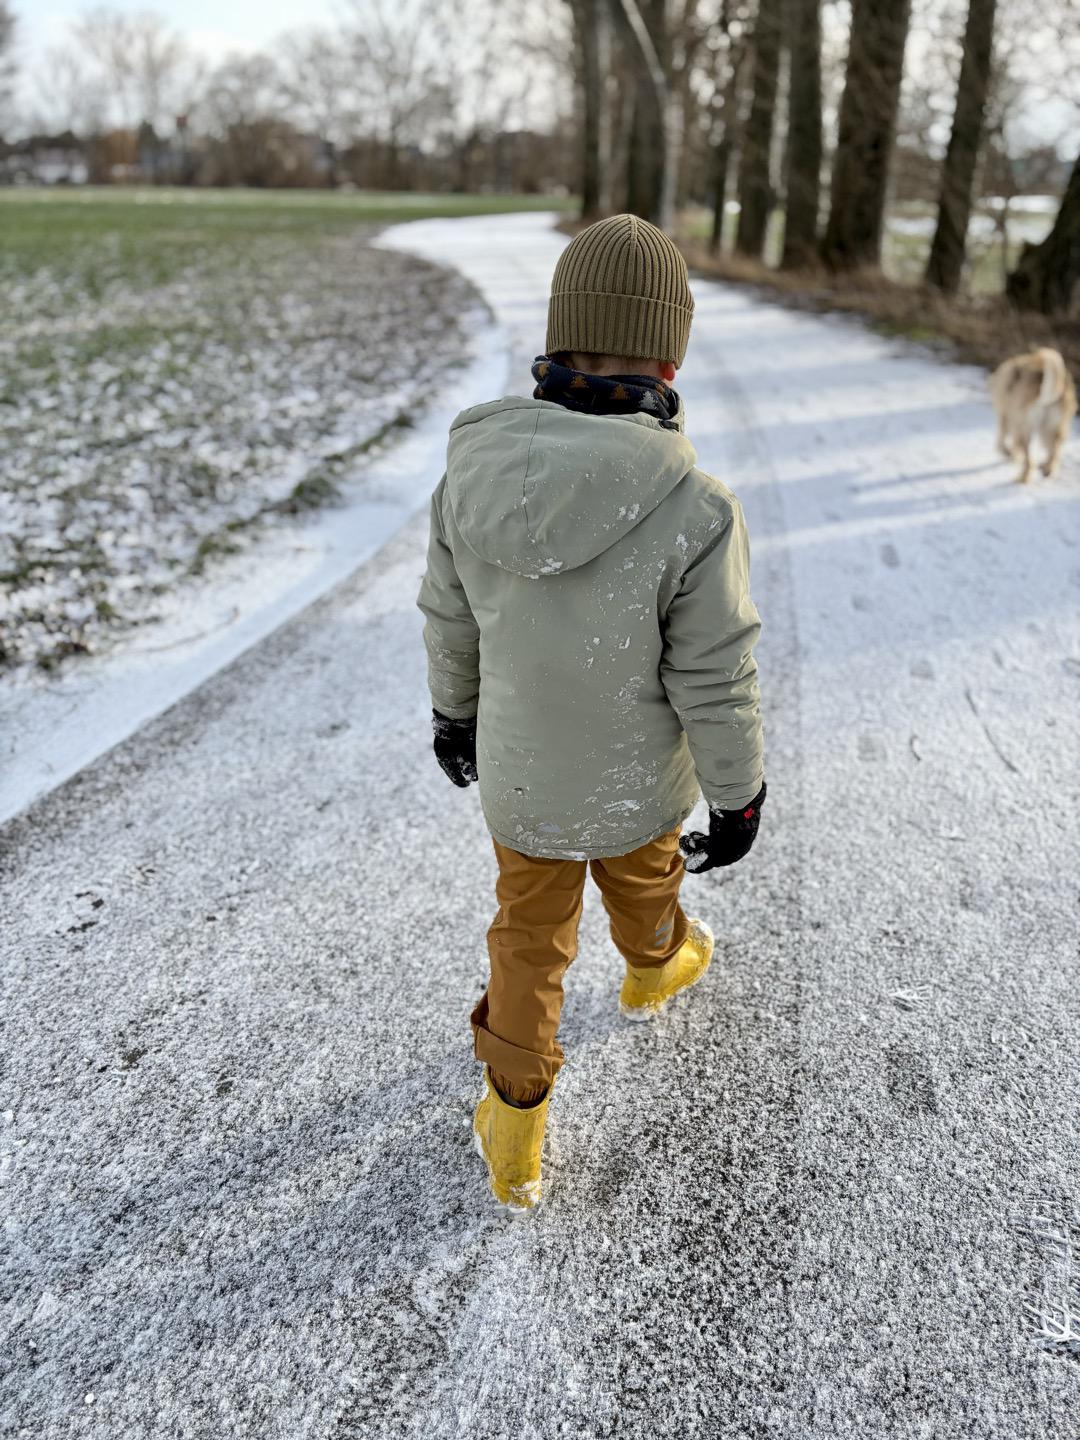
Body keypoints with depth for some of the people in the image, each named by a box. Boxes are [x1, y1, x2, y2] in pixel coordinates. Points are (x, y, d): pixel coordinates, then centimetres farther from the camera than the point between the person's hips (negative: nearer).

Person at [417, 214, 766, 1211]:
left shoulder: (473, 468, -18)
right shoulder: (695, 514, -31)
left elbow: (451, 617, -3)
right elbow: (717, 686, -21)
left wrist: (454, 710, 15)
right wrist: (739, 800, -4)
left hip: (517, 770, 2)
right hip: (633, 786, -2)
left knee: (530, 930, 23)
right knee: (642, 882, 31)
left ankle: (515, 1128, 35)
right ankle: (654, 972, 64)